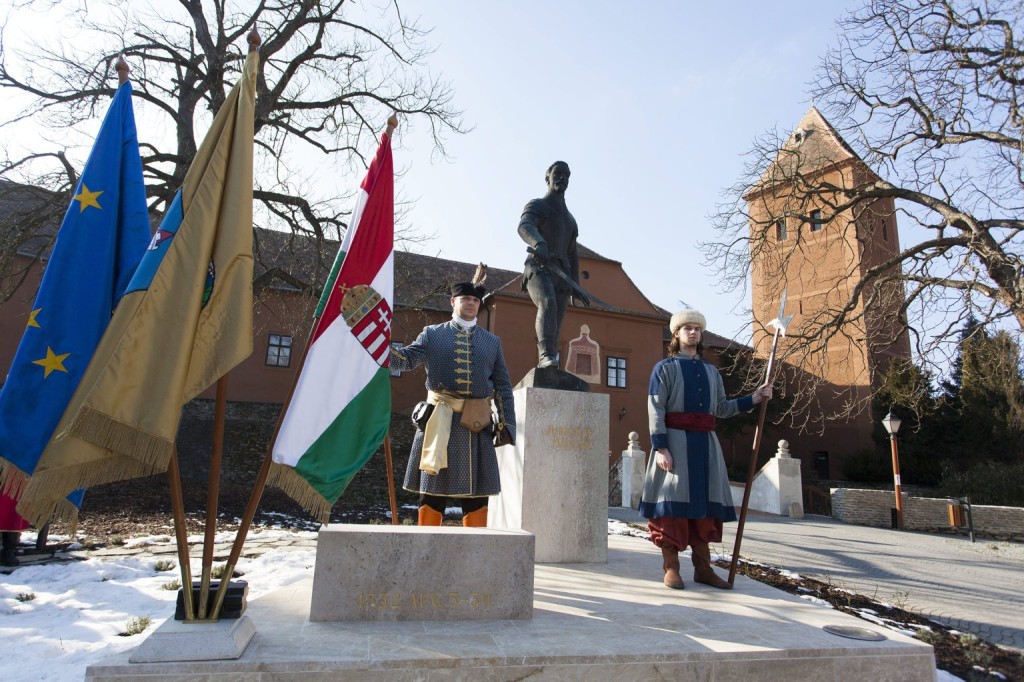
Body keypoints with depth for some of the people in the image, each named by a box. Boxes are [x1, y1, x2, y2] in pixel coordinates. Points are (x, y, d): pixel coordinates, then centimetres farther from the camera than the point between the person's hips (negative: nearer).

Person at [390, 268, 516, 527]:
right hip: (439, 420, -1)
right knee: (433, 490, 5)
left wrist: (507, 423, 5)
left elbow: (503, 386, 13)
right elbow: (407, 359, -3)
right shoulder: (432, 334, 9)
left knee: (476, 492, 6)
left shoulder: (492, 341, 14)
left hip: (477, 425, 2)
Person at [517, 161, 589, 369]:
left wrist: (576, 287, 21)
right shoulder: (536, 206, 9)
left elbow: (572, 255, 32)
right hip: (538, 269, -6)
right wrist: (539, 244, -40)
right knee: (548, 303, -36)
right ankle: (546, 356, -52)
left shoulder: (570, 219, 32)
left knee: (555, 331, -4)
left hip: (561, 277, 6)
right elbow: (524, 227, -16)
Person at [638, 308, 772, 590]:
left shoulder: (712, 372, 21)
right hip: (676, 441, -5)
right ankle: (671, 567, 3)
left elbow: (721, 409, 20)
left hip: (705, 443, 5)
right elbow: (655, 409, -5)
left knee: (705, 502, 5)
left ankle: (703, 567, 13)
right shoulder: (665, 368, 5)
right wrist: (660, 447, -16)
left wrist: (753, 399, 8)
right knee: (674, 500, -5)